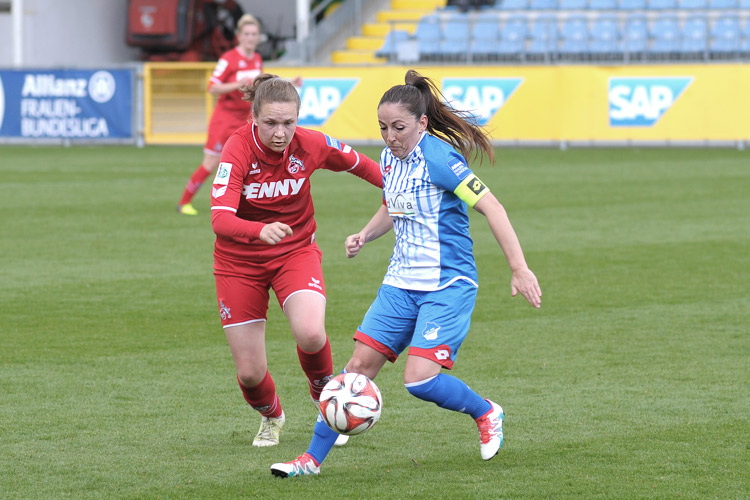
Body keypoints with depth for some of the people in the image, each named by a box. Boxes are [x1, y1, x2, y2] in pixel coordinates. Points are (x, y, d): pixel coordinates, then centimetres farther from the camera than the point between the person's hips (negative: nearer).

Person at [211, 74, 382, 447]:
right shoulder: (238, 150, -25)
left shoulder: (311, 144, -16)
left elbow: (357, 164, 6)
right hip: (239, 261, -1)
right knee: (250, 372, 0)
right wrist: (260, 231, -54)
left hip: (296, 251, 1)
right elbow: (220, 219, -36)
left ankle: (326, 400, 6)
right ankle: (271, 416, 37)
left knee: (310, 334, -28)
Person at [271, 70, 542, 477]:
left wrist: (519, 269, -25)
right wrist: (365, 235, 7)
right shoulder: (389, 158, 6)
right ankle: (313, 458, 5)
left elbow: (491, 207, -21)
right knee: (359, 364, 1)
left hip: (447, 286, -7)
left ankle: (486, 413, 11)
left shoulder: (438, 158, -18)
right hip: (401, 283, 7)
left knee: (419, 379, -18)